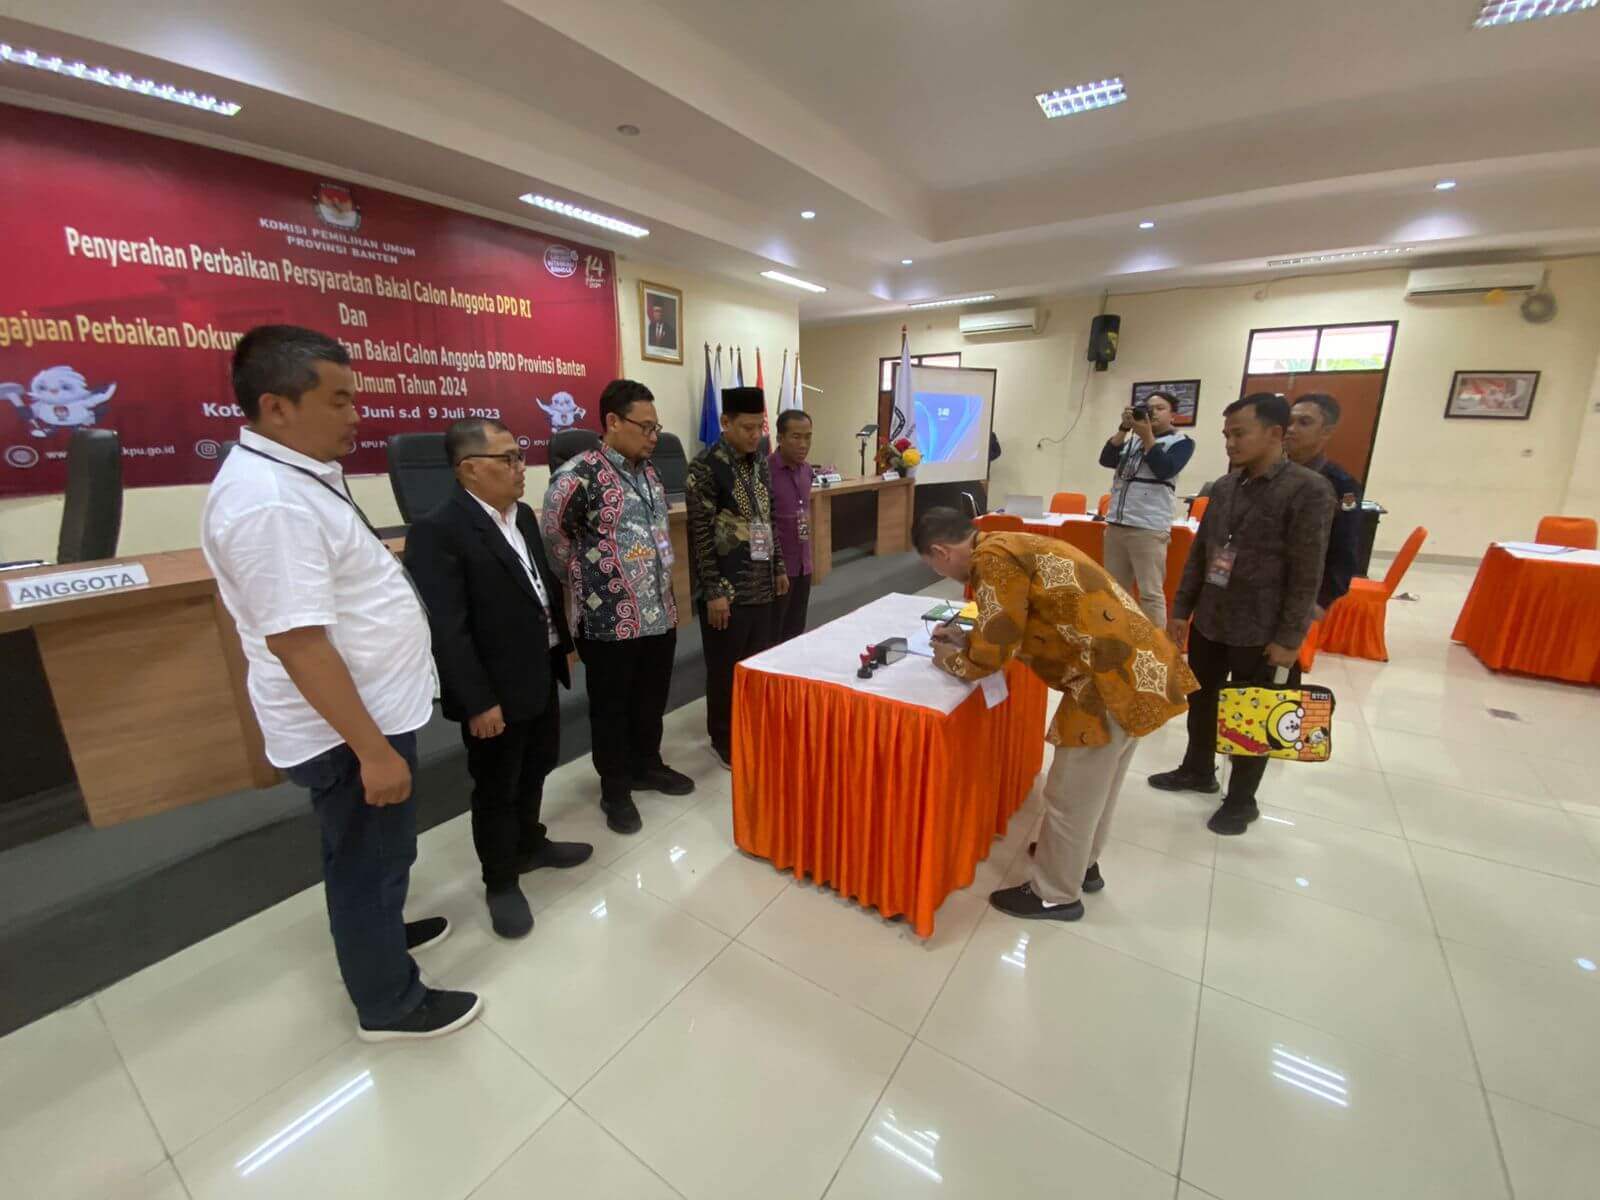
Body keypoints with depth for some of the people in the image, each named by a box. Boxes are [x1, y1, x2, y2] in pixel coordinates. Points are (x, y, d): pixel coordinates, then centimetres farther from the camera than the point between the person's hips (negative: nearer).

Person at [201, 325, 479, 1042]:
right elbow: (298, 643, -28)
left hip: (370, 706, 9)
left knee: (366, 853, 28)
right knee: (370, 858, 10)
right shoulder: (267, 499, -26)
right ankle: (389, 1002, 32)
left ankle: (375, 929, 51)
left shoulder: (294, 473, 6)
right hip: (348, 725, -9)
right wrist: (372, 749, -24)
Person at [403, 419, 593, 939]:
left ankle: (530, 845, 47)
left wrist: (564, 643, 15)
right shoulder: (437, 532, -20)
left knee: (535, 770, 24)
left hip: (540, 676, 8)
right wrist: (478, 701, -21)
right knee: (496, 789, 11)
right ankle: (500, 883, 32)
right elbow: (446, 629, -22)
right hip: (494, 691, -8)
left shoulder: (523, 515, 6)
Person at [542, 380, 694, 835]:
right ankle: (615, 791, 27)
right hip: (611, 619, -7)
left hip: (660, 613, 7)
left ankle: (647, 767, 41)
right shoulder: (578, 475, -15)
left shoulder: (648, 472, 10)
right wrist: (587, 581, -1)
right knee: (612, 708, 10)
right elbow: (551, 537, -9)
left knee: (652, 699, 20)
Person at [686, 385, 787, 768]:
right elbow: (700, 534, -15)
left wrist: (779, 567, 16)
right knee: (726, 669, 6)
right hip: (726, 589, -7)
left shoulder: (759, 462, 10)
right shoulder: (706, 466, -12)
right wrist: (713, 592, -16)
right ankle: (725, 742, 24)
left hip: (762, 585, 7)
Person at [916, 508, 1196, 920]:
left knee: (1070, 795, 8)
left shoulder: (993, 558, -16)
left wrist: (952, 660, 5)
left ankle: (1056, 895, 29)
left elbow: (994, 654, -13)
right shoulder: (1009, 547, 13)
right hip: (1135, 663, 10)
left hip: (1114, 678, -10)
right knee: (1095, 785, 27)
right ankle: (1082, 863, 47)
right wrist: (966, 639, 19)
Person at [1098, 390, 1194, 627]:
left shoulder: (1181, 441, 5)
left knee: (1151, 593, -6)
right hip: (1115, 523, 5)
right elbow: (1106, 460, 3)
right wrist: (1124, 428, -5)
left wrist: (1147, 435, -10)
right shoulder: (1131, 437, 16)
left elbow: (1165, 470, -10)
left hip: (1149, 528, -5)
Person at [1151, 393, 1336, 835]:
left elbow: (1307, 573, -14)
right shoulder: (1224, 486, 6)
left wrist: (1290, 637, -15)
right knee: (1200, 700, 18)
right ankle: (1198, 771, 39)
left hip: (1259, 631, -6)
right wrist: (1180, 609, 10)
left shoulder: (1308, 490, -13)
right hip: (1208, 621, 6)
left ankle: (1241, 801, 26)